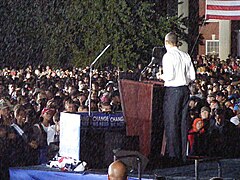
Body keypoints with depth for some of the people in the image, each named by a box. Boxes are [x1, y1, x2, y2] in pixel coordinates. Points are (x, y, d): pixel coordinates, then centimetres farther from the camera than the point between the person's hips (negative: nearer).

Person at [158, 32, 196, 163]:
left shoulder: (168, 56, -9)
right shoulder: (186, 56, 10)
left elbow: (170, 75, -18)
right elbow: (192, 76, 8)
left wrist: (161, 76, 1)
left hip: (173, 90, -6)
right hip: (185, 89, 6)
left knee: (171, 122, -2)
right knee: (183, 122, 9)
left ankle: (173, 154, -3)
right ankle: (183, 154, 12)